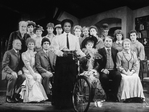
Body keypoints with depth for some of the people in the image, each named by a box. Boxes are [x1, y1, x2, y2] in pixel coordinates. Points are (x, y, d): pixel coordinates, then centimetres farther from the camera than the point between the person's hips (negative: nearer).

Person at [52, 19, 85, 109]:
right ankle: (60, 102, 8)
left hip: (72, 60, 2)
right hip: (61, 60, -2)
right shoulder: (58, 38, 6)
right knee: (61, 81, -2)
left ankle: (70, 102, 9)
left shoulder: (75, 38, 12)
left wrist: (85, 55, -10)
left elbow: (78, 50, 7)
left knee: (71, 80, 0)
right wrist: (62, 53, -21)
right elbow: (56, 50, -2)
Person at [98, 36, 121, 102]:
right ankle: (108, 95, -14)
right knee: (103, 77, -34)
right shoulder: (100, 51, 8)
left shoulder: (115, 51, 16)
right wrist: (102, 69, -15)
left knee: (118, 75, -30)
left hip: (113, 70, 2)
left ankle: (114, 95, -19)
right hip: (104, 71, -2)